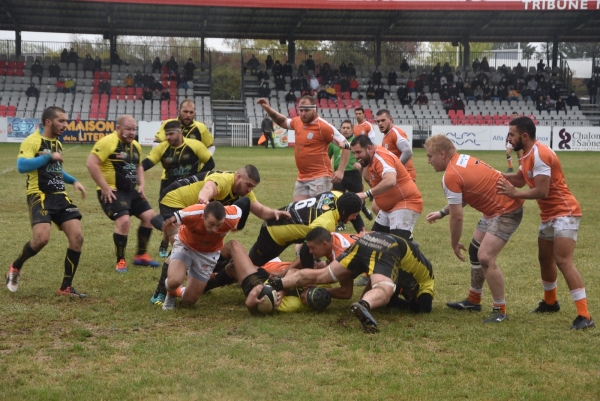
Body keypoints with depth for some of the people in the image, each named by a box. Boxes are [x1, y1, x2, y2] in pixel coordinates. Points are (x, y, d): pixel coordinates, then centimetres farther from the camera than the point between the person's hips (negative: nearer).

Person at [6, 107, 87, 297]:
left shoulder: (57, 144, 18)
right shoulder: (32, 141, -9)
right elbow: (21, 166, -22)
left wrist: (74, 181, 19)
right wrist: (49, 156, -20)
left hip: (59, 196, 8)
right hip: (40, 196, -8)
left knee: (77, 237, -6)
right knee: (42, 238, -25)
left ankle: (66, 287, 6)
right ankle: (15, 267, 7)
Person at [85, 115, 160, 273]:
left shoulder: (135, 145, 12)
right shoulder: (108, 142, -15)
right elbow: (91, 164, -21)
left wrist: (141, 184, 12)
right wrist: (105, 187, -20)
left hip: (132, 191, 9)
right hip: (112, 192, -9)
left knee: (149, 216, 7)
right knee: (124, 220, -23)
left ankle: (141, 255, 22)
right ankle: (120, 261, -5)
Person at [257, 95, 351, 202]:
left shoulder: (324, 126, -14)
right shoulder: (297, 121, 6)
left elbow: (346, 146, -11)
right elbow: (283, 122, 31)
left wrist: (341, 171, -18)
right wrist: (268, 109, 19)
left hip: (320, 178, -7)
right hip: (302, 178, 7)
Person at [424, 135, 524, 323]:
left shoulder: (451, 176, -22)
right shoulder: (462, 160, 6)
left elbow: (457, 217, -18)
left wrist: (454, 244, -4)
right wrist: (442, 213, 23)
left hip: (506, 211, -11)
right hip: (496, 208, 11)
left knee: (485, 258, -18)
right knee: (475, 250, 18)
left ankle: (500, 310, -6)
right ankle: (474, 300, 30)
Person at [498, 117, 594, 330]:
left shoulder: (540, 155, -22)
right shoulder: (529, 154, 9)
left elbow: (542, 191, -26)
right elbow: (520, 179, 18)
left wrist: (514, 194, -18)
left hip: (564, 213, -11)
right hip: (549, 215, 11)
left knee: (563, 261, -18)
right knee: (545, 258, 20)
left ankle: (585, 316, -19)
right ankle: (550, 302, 41)